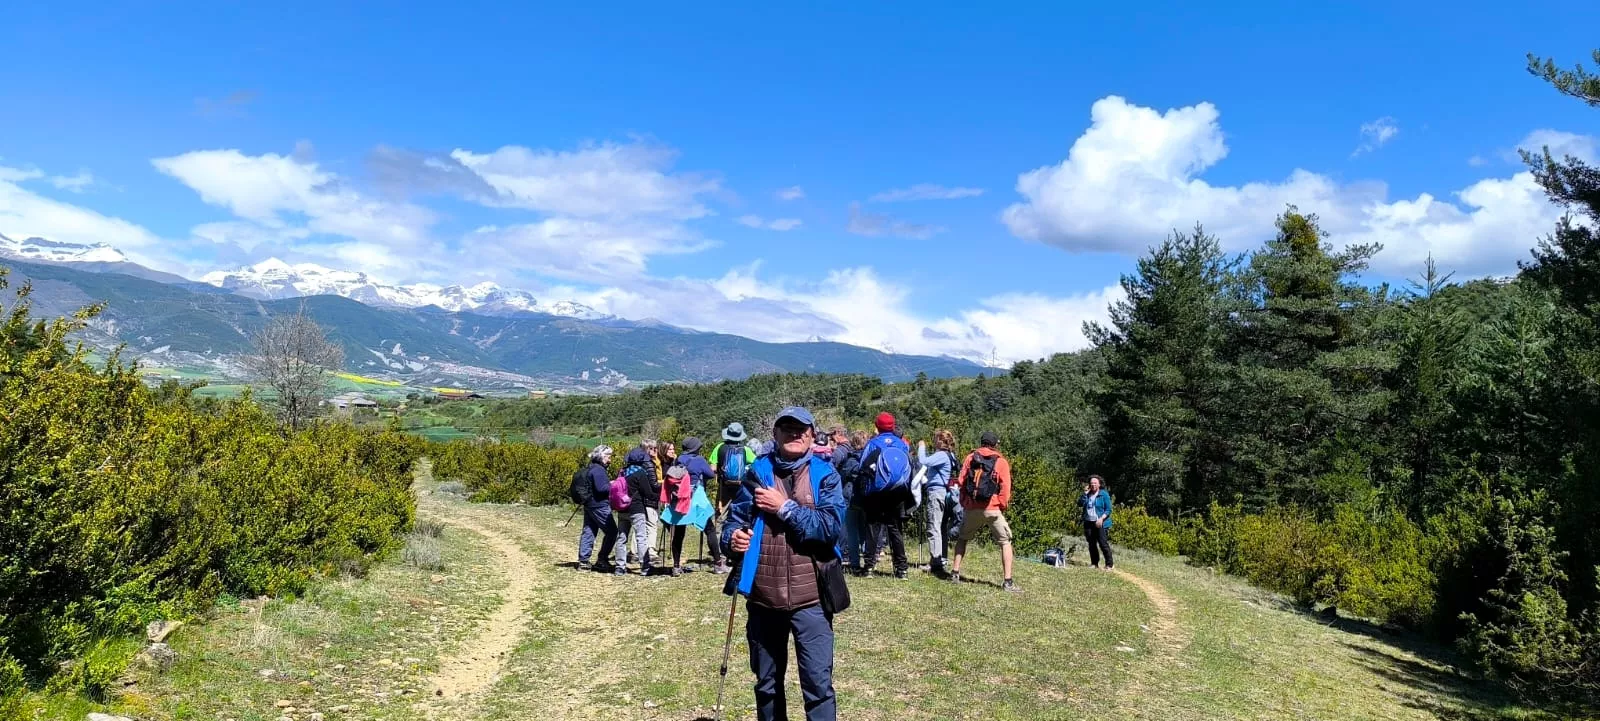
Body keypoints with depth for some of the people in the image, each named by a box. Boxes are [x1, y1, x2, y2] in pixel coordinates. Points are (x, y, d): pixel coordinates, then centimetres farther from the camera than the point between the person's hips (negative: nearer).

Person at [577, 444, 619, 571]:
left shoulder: (593, 468, 16)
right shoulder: (598, 470, -15)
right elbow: (601, 488, -23)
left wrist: (611, 483, 10)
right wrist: (613, 485, -11)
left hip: (589, 504, 10)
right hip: (599, 506, -10)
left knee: (588, 532, 10)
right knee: (611, 531, 0)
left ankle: (583, 561, 12)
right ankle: (602, 558, 4)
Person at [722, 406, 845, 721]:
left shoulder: (824, 474, -1)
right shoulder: (758, 471, 4)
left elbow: (831, 527, -13)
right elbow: (735, 518, 6)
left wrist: (784, 507, -15)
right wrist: (733, 537, -15)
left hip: (809, 597, -2)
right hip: (763, 596, 3)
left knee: (818, 683, 0)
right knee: (767, 683, 17)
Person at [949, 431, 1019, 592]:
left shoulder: (970, 458, 8)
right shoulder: (1001, 462, 2)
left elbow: (961, 482, 5)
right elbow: (1005, 488, -5)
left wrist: (964, 502, 14)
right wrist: (1002, 506, 5)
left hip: (972, 509, 2)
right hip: (992, 509, -2)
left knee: (962, 538, 22)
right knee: (1005, 542, 6)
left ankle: (955, 572, 15)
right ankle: (1008, 582, -2)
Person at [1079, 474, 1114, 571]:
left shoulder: (1104, 494, -3)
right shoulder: (1087, 494, 12)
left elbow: (1108, 510, -5)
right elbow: (1080, 504, 1)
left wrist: (1101, 518, -18)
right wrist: (1085, 494, -8)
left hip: (1101, 524, -5)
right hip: (1088, 523, 5)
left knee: (1103, 544, -10)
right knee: (1091, 544, 10)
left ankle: (1109, 565, -5)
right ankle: (1094, 563, 20)